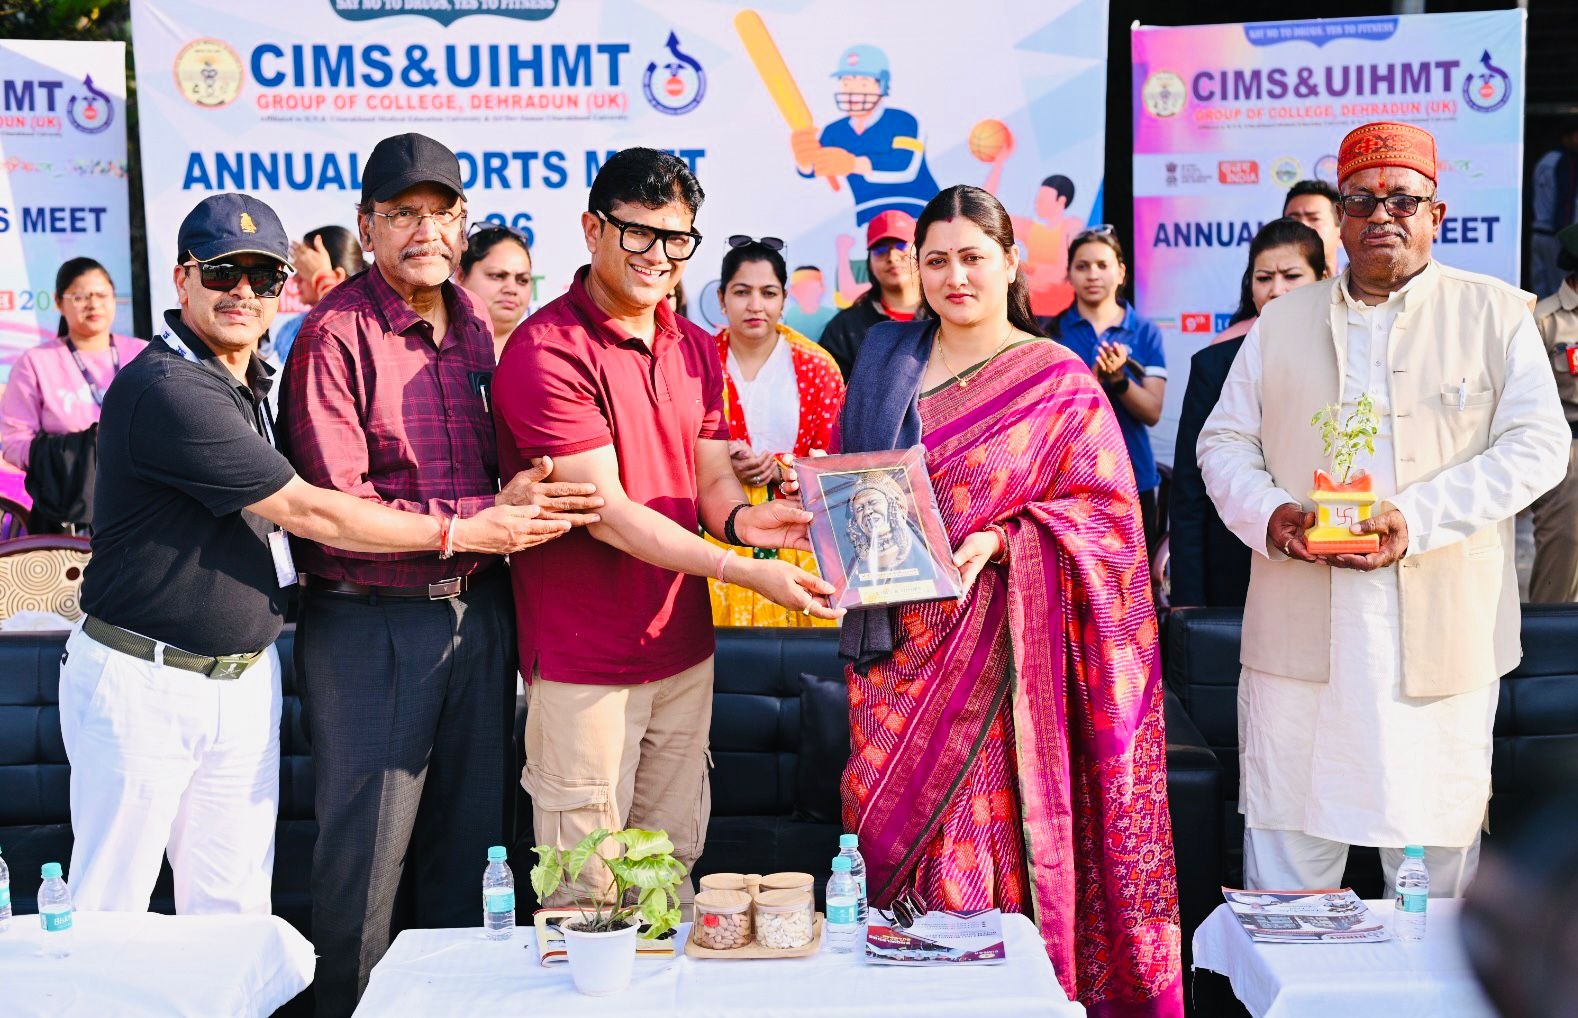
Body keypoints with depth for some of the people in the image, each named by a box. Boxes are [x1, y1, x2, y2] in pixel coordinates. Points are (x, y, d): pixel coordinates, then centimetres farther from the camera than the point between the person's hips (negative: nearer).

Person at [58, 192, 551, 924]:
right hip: (142, 680, -8)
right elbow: (307, 512, -18)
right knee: (107, 913, 2)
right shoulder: (164, 389, -18)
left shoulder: (252, 381, 12)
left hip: (245, 679, 8)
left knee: (235, 914, 10)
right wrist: (460, 533, -11)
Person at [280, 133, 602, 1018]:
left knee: (469, 839, 16)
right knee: (368, 854, 4)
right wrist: (489, 514, -20)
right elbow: (336, 505, -18)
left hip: (479, 609, 6)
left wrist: (534, 503, -1)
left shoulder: (477, 326, 10)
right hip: (370, 622, -6)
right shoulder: (337, 334, -11)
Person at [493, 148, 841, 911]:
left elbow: (711, 477, 11)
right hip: (584, 663, -7)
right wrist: (747, 572, -24)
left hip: (683, 651, 7)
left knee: (673, 867, 17)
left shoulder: (695, 349, 11)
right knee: (586, 894, 3)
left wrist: (741, 518, -14)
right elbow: (607, 512, -19)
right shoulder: (547, 352, -15)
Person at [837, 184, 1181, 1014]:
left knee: (985, 838, -2)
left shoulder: (1059, 381, 0)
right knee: (888, 827, 6)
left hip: (992, 645, -3)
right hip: (895, 643, 4)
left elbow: (1106, 507, -4)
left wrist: (1000, 541, -16)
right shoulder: (884, 356, 12)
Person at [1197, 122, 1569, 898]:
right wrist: (1269, 515, -8)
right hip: (1300, 628, 2)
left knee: (1435, 845, 5)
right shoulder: (1282, 322, 15)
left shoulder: (1497, 315, 7)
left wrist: (1416, 517, -15)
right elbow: (1224, 440, 14)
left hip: (1440, 630, -1)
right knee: (1285, 845, 4)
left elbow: (1538, 445, -1)